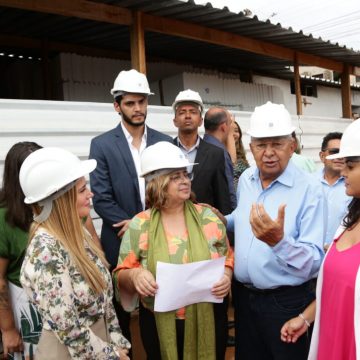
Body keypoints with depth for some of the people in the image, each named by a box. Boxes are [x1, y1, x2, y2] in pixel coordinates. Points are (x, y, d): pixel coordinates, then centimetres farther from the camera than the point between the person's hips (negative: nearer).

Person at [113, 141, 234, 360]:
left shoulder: (208, 217, -2)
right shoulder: (139, 226, -6)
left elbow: (228, 258, 6)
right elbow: (121, 276, -1)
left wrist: (226, 277, -14)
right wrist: (134, 274, -22)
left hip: (208, 319, 1)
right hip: (160, 324, -1)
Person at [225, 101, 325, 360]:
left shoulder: (310, 189, -18)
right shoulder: (245, 179, 2)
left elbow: (314, 261, -22)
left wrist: (278, 241, -39)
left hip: (287, 301, -5)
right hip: (244, 295, 6)